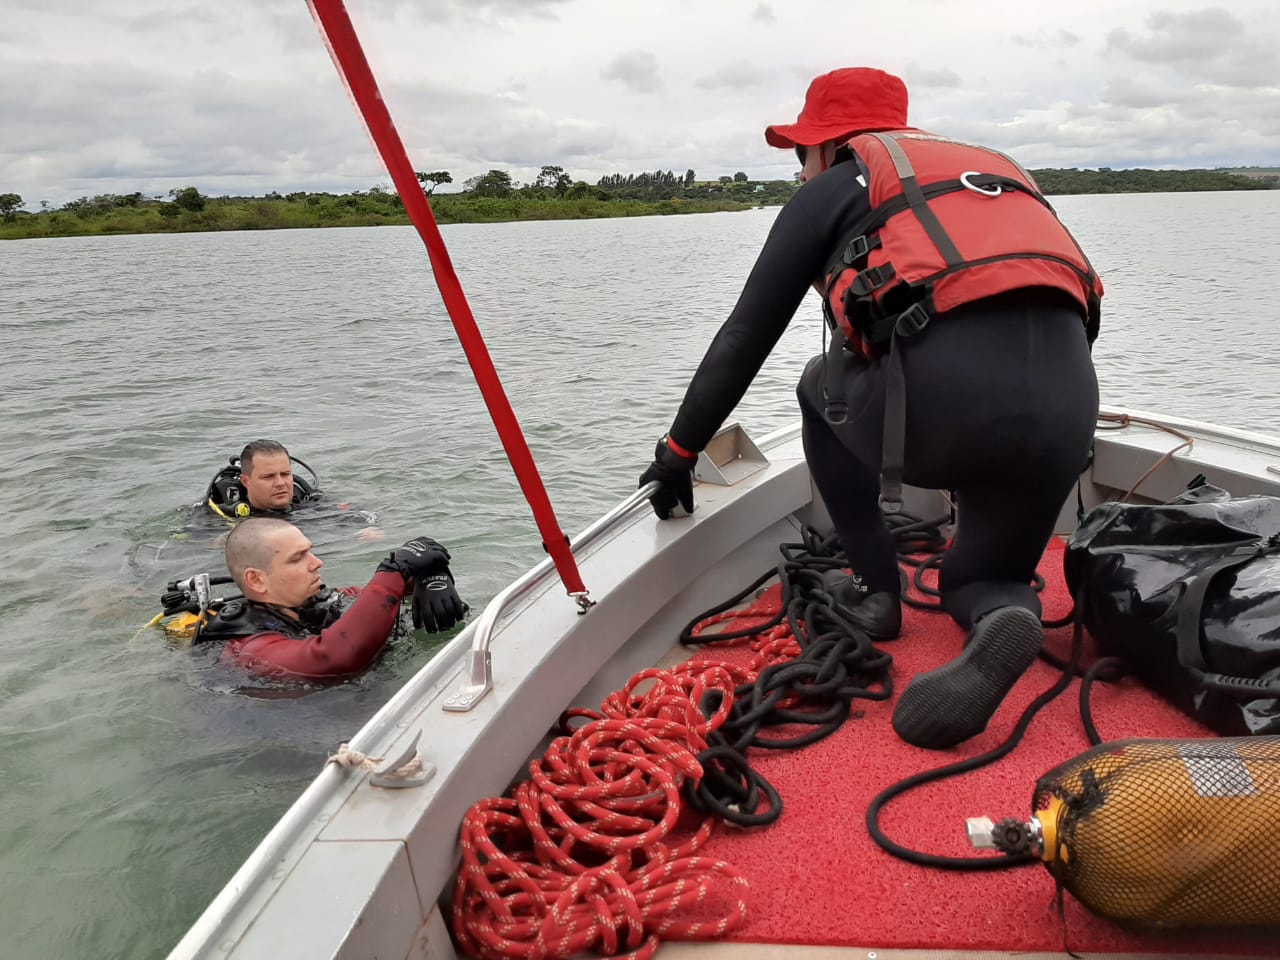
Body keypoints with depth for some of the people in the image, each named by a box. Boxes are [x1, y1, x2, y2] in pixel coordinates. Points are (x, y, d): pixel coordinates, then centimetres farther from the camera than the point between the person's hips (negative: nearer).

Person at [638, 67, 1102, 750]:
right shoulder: (989, 167, 34)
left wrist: (678, 452, 28)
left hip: (943, 397, -5)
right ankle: (1001, 617, -8)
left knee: (823, 387, 29)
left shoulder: (833, 189, 18)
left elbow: (745, 338, 17)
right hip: (1066, 408, 6)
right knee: (980, 579, 28)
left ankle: (875, 588, 22)